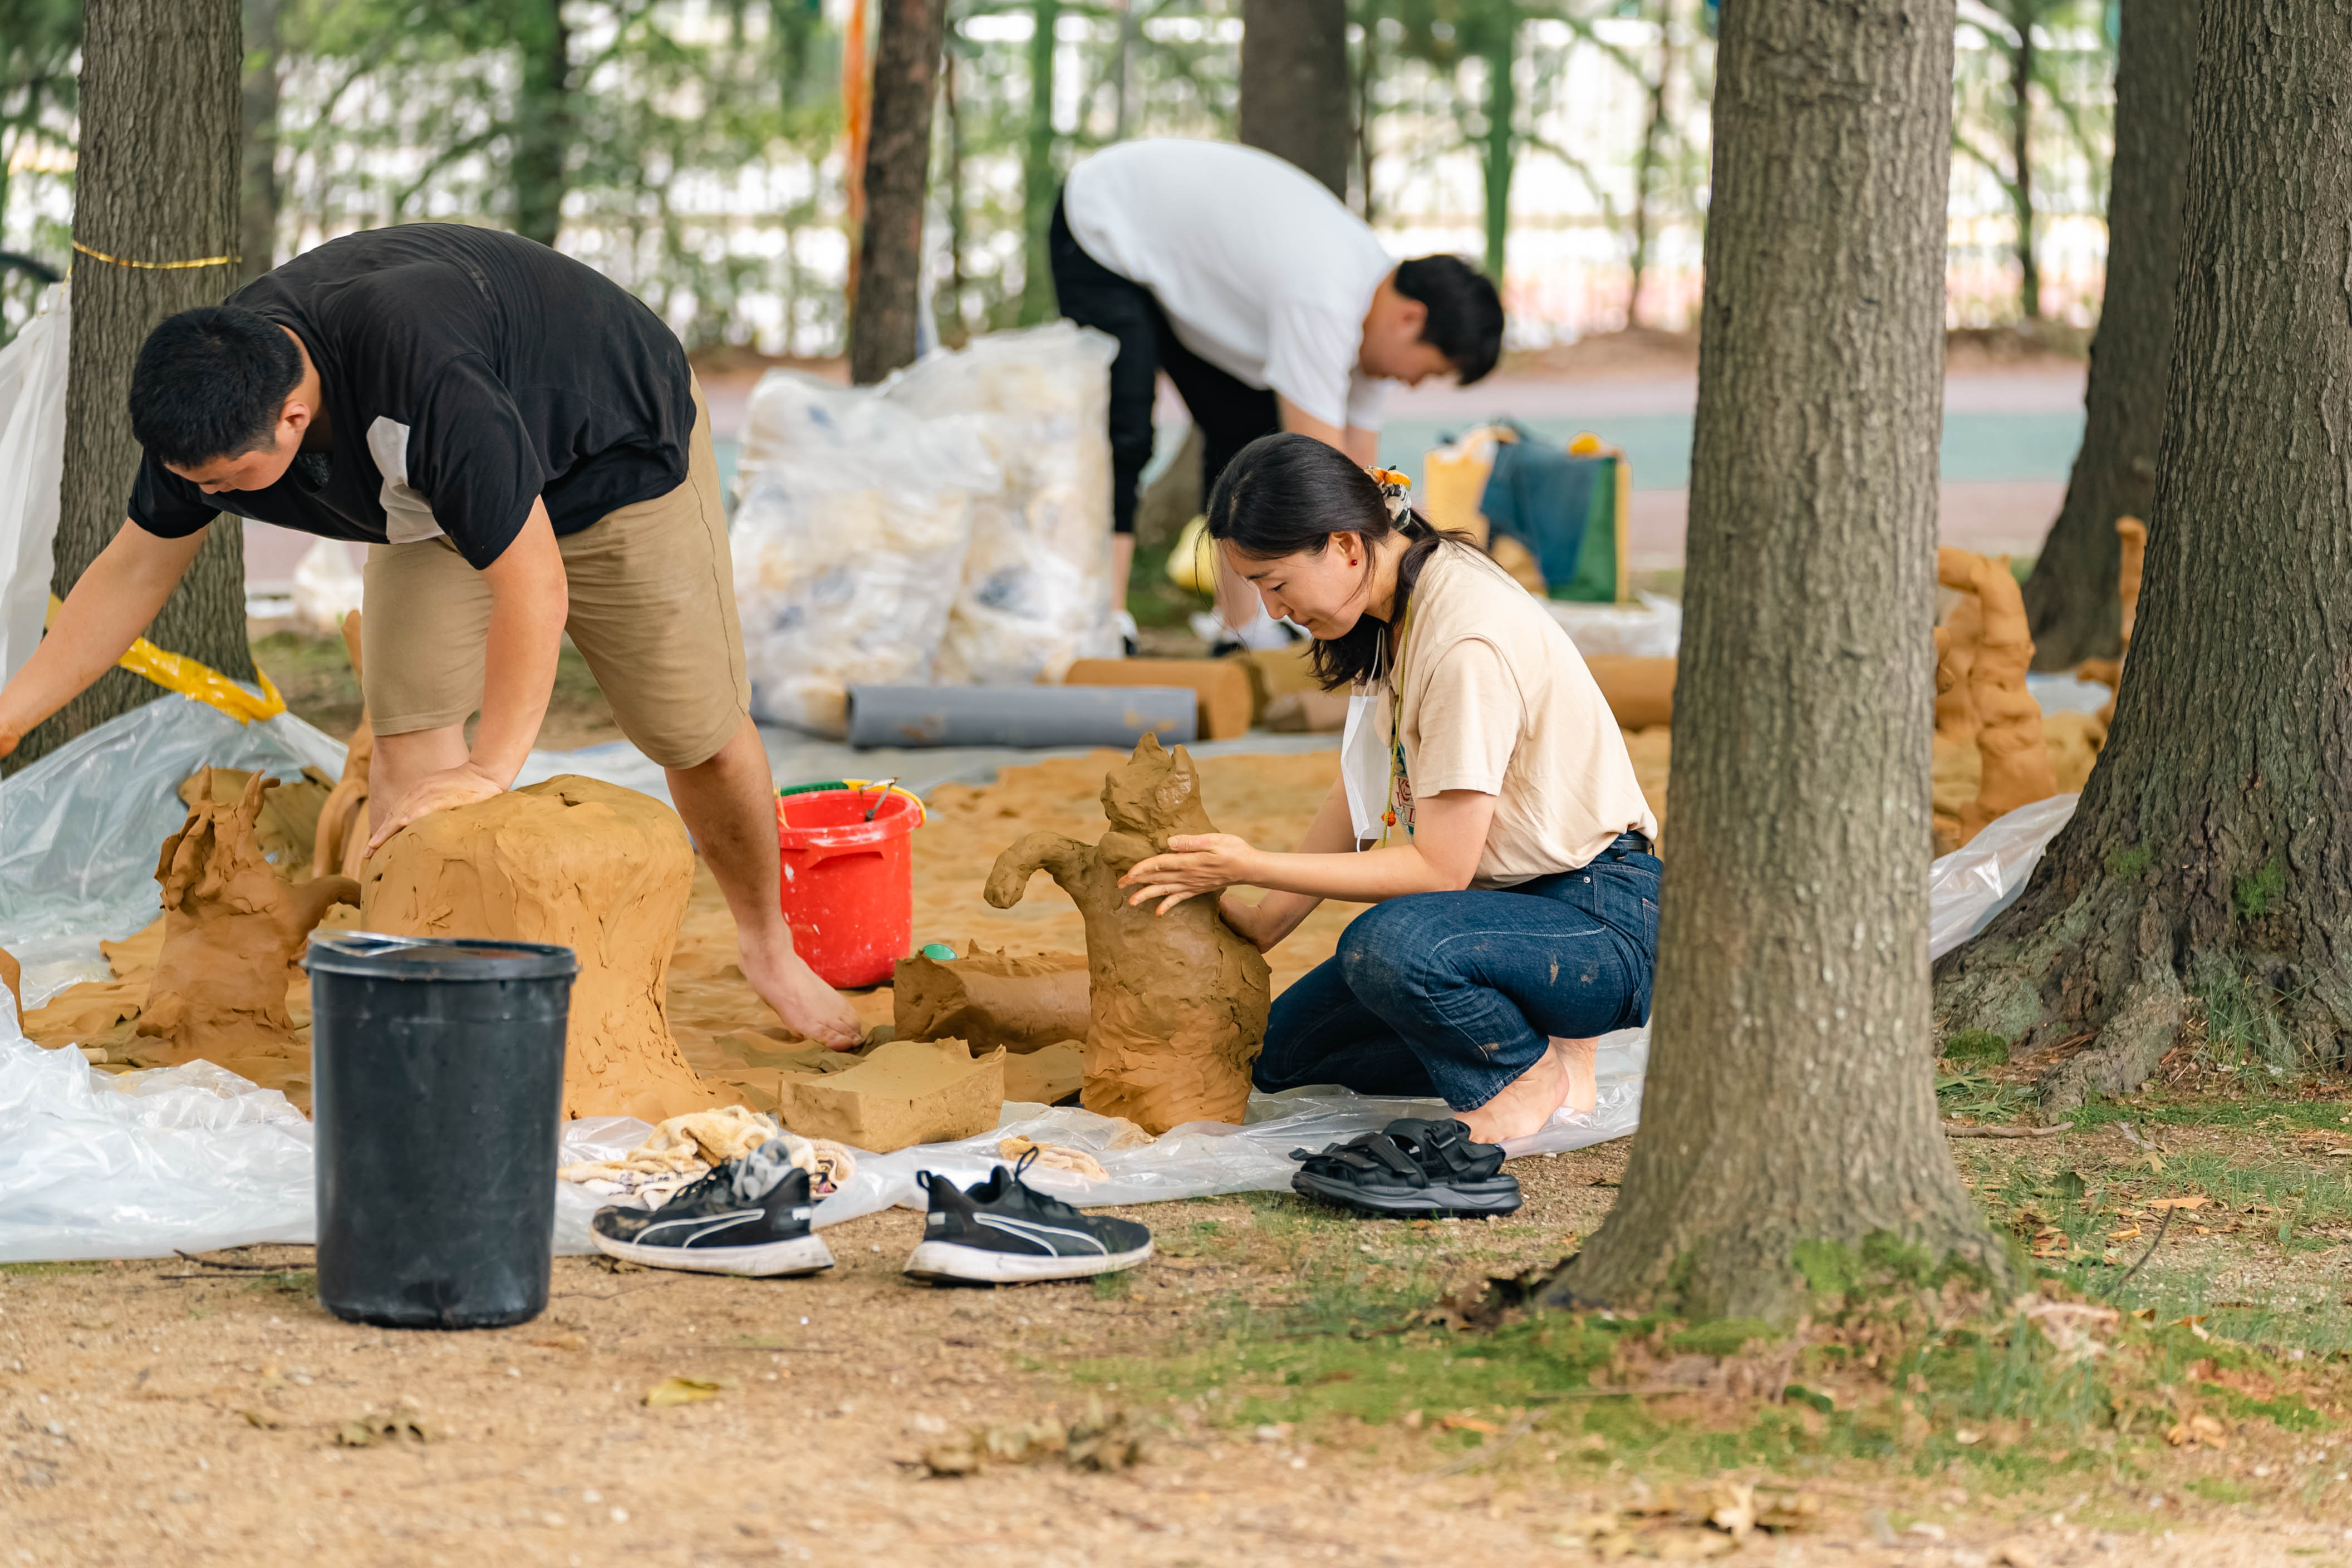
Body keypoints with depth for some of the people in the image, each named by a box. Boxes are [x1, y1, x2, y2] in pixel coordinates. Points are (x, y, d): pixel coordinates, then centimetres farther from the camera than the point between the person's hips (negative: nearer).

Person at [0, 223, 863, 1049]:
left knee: (698, 731, 2)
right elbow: (135, 570, -8)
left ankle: (767, 944, 27)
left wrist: (490, 769, -36)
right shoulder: (211, 390, -24)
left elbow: (533, 584, -42)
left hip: (615, 453, -5)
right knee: (408, 721, -14)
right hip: (437, 500, 6)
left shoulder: (427, 381, -48)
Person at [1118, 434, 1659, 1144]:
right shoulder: (1401, 609, 3)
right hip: (1509, 899, 9)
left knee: (1389, 945, -37)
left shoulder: (1468, 641, -26)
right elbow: (1365, 780, 14)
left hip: (1598, 919, -9)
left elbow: (1439, 868, -23)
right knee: (1283, 1048, 7)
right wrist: (1266, 918, 8)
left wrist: (1253, 867, -18)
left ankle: (1532, 1074, -9)